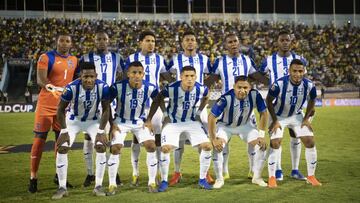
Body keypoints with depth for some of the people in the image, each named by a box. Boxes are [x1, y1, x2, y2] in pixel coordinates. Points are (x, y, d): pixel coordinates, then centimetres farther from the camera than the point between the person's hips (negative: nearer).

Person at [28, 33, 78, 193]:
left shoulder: (74, 60, 10)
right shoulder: (46, 58, -8)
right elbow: (40, 79, -22)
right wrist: (50, 87, -41)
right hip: (46, 104, -5)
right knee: (40, 139, -3)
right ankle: (33, 177, 3)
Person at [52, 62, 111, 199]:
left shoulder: (103, 87, -26)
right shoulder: (71, 88, -30)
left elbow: (106, 110, -12)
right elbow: (61, 109, -16)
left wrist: (100, 131, -17)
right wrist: (64, 131, -19)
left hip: (93, 120, 1)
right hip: (73, 120, -1)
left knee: (101, 146, -14)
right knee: (62, 148, -11)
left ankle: (98, 186, -3)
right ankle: (62, 188, 1)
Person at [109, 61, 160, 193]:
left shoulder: (150, 88, -16)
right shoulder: (118, 87, -22)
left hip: (140, 122, 2)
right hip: (121, 121, -1)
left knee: (151, 146, -12)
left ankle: (152, 182, 2)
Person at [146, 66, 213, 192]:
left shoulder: (201, 89, -16)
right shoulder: (171, 88, -24)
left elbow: (205, 98, 10)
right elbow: (158, 100, -6)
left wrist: (198, 112, 6)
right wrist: (149, 119, -8)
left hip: (192, 121, 2)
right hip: (173, 122, -2)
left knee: (207, 146, -9)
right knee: (165, 148, -18)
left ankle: (202, 179, 8)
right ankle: (164, 181, 1)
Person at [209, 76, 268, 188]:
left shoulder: (255, 95, -27)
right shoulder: (226, 98, -35)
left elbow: (263, 113, -13)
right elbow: (212, 117, -30)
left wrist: (261, 135, -16)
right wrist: (213, 139, -29)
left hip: (246, 124, 3)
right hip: (225, 125, -3)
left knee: (261, 145, -8)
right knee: (217, 147, -22)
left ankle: (257, 177, 13)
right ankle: (219, 179, -3)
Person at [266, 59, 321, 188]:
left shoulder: (309, 85, -20)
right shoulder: (279, 84, -30)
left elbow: (311, 101, 2)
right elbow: (269, 101, -13)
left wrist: (306, 118, -4)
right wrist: (274, 120, -14)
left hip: (297, 116, 3)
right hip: (279, 116, -3)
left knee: (310, 142, -4)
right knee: (275, 144, -14)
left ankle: (311, 176, 12)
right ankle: (272, 177, -1)